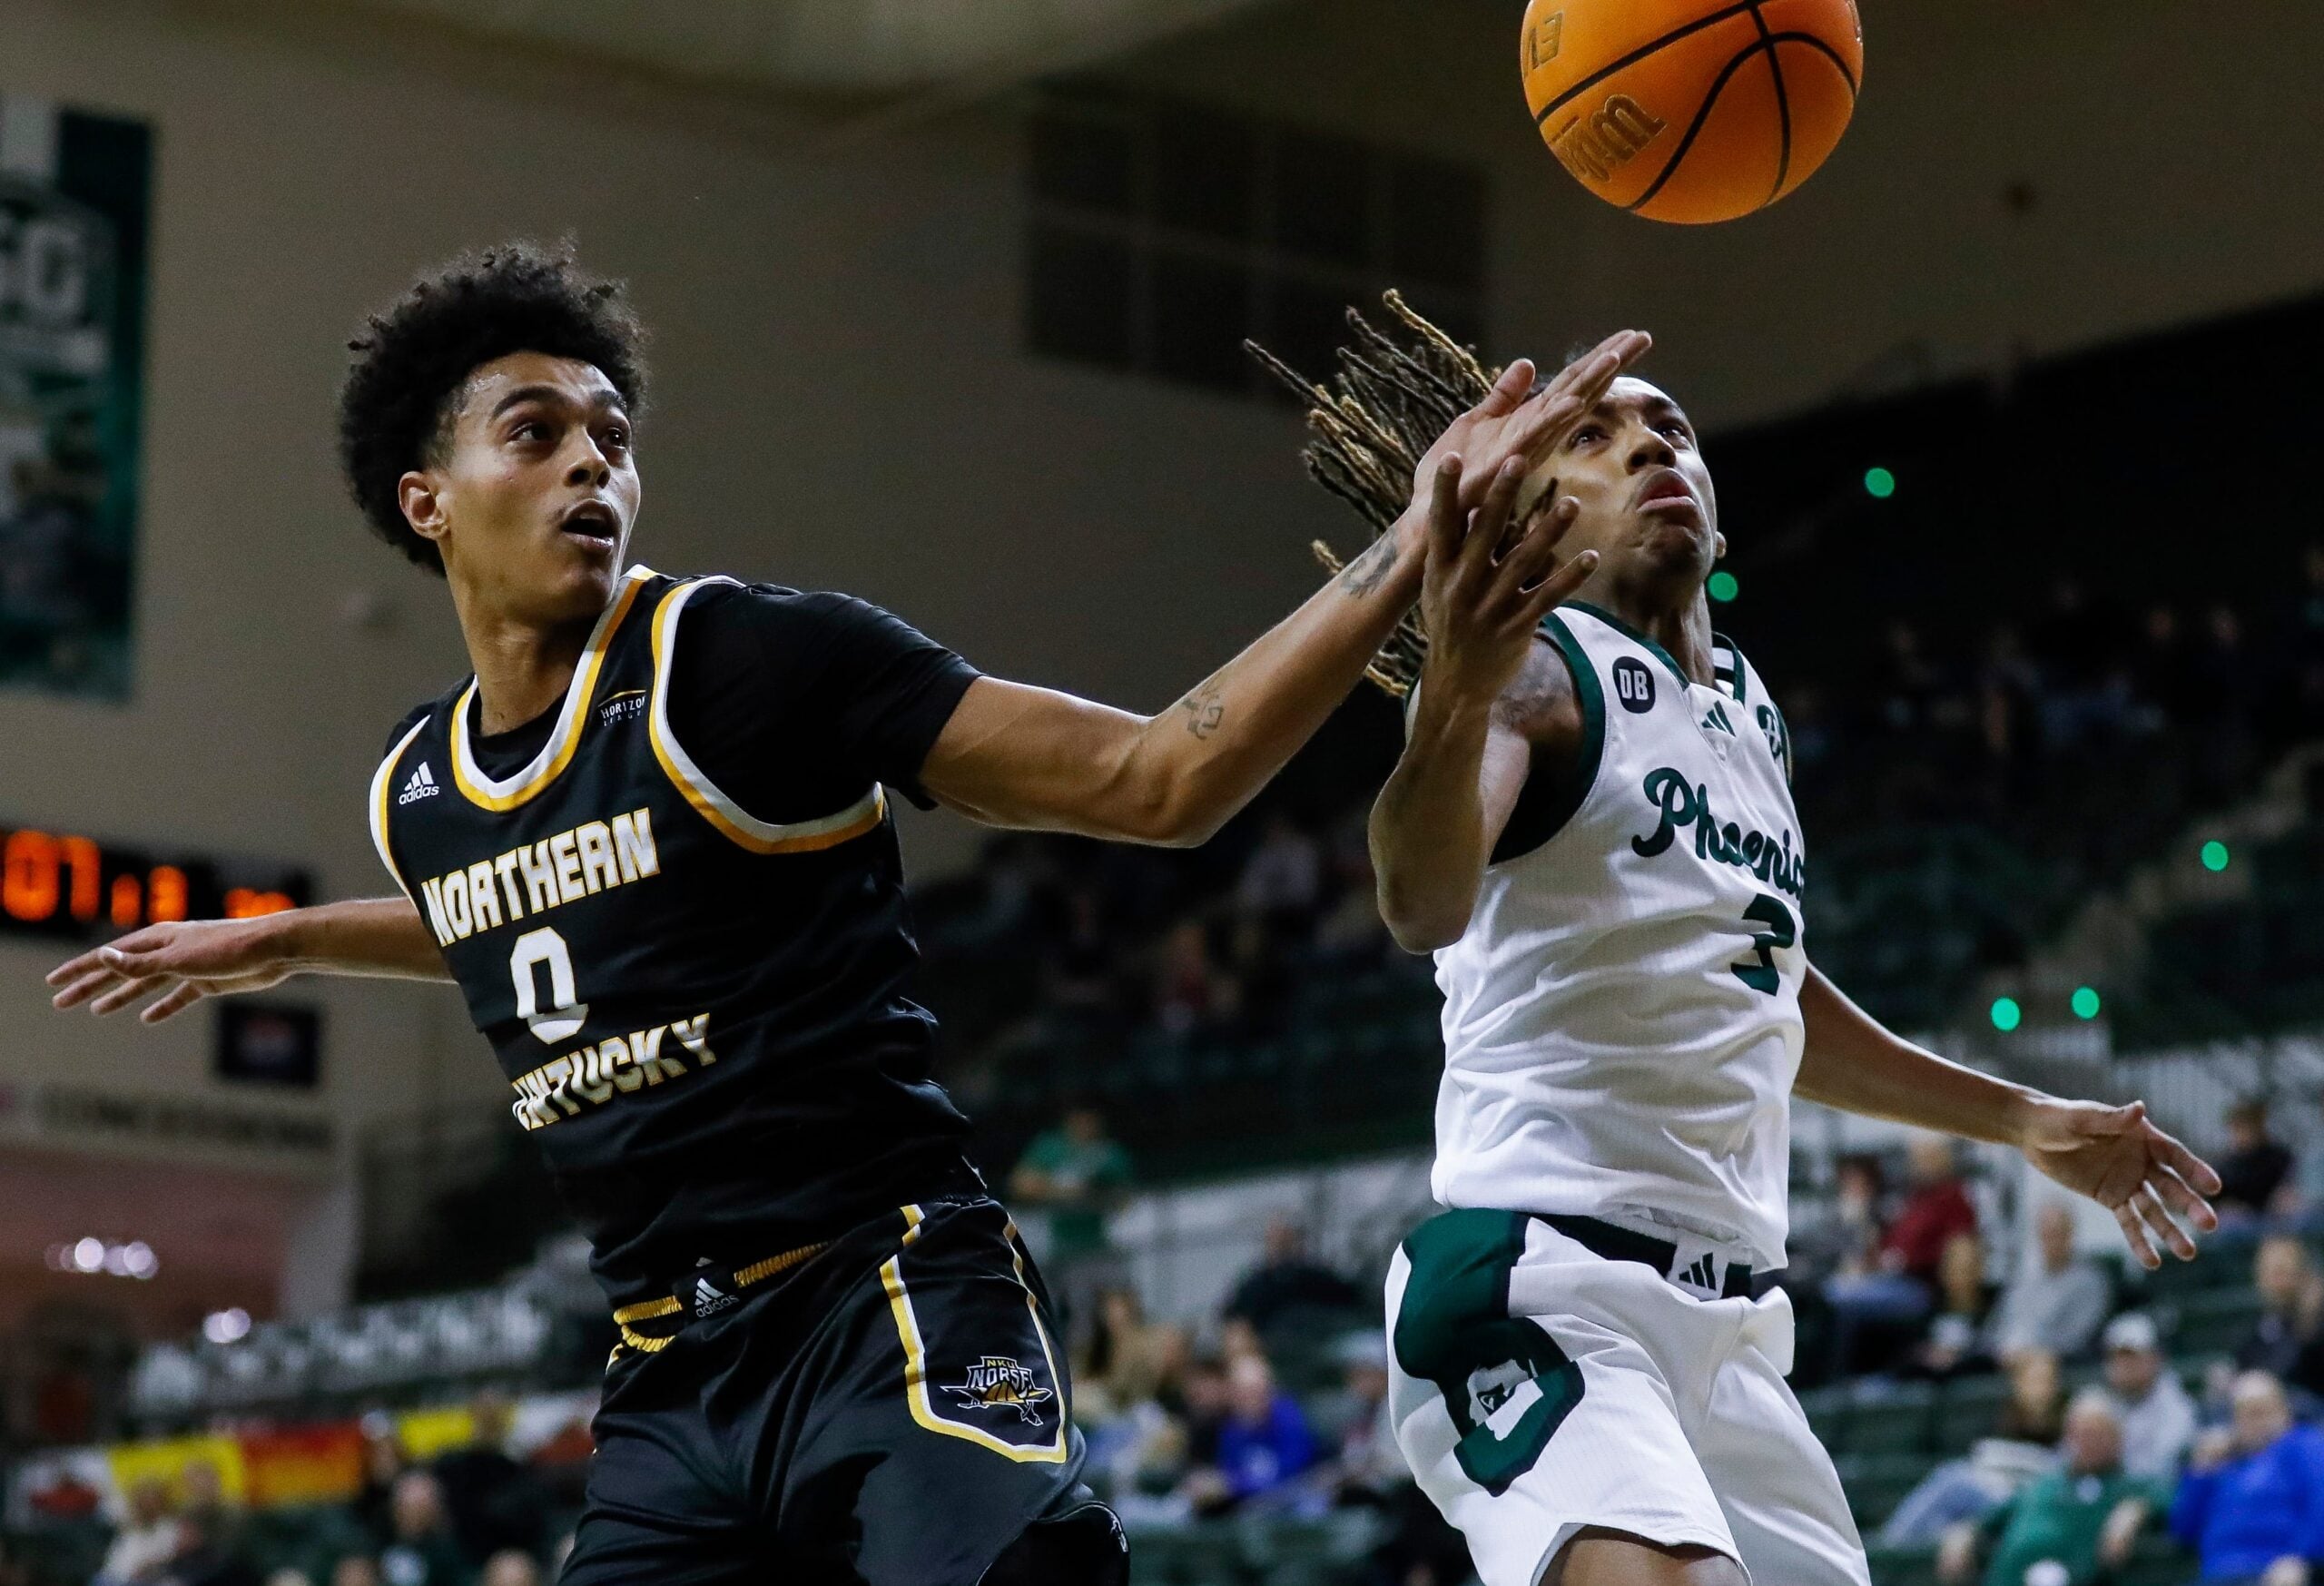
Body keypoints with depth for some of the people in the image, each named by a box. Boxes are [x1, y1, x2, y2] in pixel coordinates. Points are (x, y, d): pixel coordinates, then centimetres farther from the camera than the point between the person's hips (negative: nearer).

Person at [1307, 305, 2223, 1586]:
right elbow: (1424, 906, -26)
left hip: (1725, 1319, 9)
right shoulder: (1536, 671, -5)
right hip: (1546, 1290, -9)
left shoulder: (1748, 709, 20)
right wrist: (1451, 704, -47)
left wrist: (2025, 1123, 42)